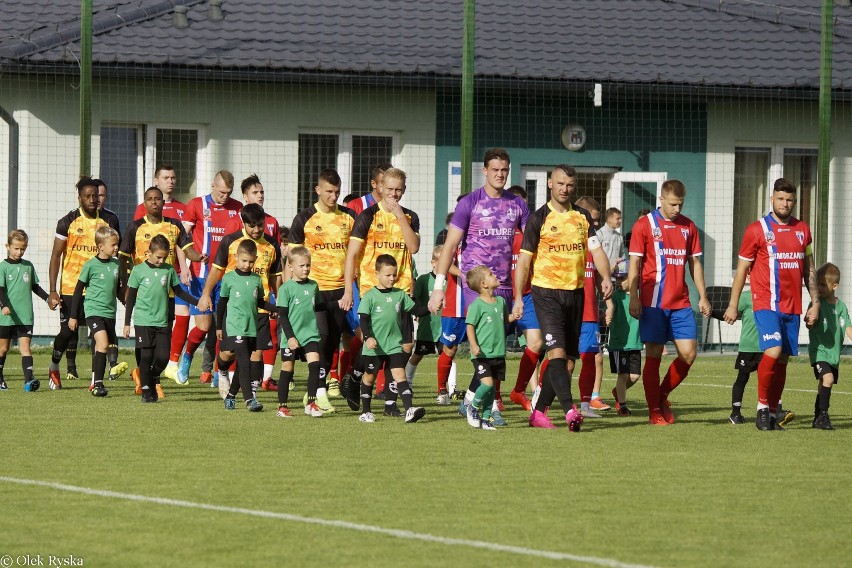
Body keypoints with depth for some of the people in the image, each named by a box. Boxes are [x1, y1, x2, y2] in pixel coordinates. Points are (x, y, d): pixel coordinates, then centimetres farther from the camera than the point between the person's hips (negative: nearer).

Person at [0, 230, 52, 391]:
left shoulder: (28, 266, 10)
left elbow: (35, 287, 21)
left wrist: (48, 298, 13)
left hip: (25, 317, 2)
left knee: (25, 346, -9)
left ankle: (29, 379, -20)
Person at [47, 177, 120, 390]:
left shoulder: (108, 222, 4)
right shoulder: (68, 222, -3)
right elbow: (55, 256, -3)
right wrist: (52, 291, -10)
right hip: (71, 287, -2)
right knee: (67, 331, 0)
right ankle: (54, 367, 26)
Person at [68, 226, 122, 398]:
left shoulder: (116, 264, 8)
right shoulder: (91, 266, -7)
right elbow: (78, 291, -1)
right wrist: (73, 316, -1)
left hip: (110, 313, 6)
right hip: (94, 311, -6)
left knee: (106, 348, 7)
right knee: (103, 344, -21)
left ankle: (95, 383, 19)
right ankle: (97, 383, -19)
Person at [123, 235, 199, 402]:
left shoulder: (169, 270, 5)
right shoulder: (138, 270, -1)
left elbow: (178, 292, 15)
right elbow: (131, 298, 4)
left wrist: (197, 302, 4)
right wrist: (127, 323, 3)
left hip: (162, 322, 2)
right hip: (143, 321, -2)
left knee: (163, 357, -5)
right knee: (146, 357, -3)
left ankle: (153, 379, 23)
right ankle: (146, 391, 6)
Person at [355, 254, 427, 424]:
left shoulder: (400, 294, 6)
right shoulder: (370, 296, -6)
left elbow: (416, 311, 11)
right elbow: (364, 320, -10)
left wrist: (430, 308, -6)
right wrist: (368, 337, -25)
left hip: (395, 345, 2)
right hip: (374, 346, -2)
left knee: (400, 374, -10)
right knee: (369, 376, 11)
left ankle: (409, 410, -21)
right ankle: (365, 411, 25)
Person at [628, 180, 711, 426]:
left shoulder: (688, 226, 11)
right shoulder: (645, 225, -2)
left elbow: (694, 263, 16)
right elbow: (634, 264, -2)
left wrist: (703, 296, 11)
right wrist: (634, 298, -9)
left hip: (680, 303, 4)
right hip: (653, 302, -4)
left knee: (688, 354, -3)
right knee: (654, 355, -1)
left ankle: (662, 396, 18)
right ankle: (655, 411, 6)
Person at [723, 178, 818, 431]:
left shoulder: (802, 230, 12)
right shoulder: (757, 230, -2)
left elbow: (809, 269, 18)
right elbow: (742, 268, 3)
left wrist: (815, 302, 12)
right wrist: (733, 305, 1)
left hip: (792, 306, 4)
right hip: (766, 304, -4)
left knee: (783, 360, 4)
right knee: (773, 351, -21)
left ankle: (772, 412, 10)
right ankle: (762, 406, -6)